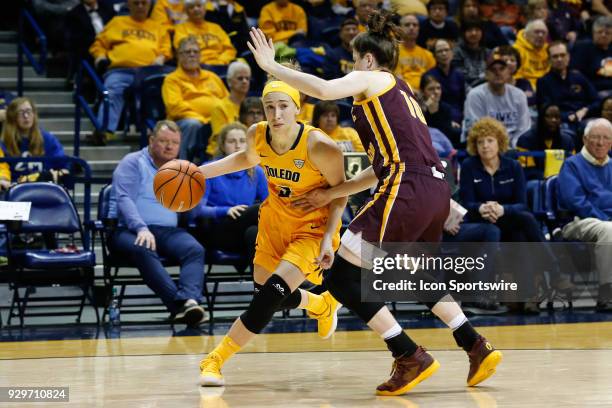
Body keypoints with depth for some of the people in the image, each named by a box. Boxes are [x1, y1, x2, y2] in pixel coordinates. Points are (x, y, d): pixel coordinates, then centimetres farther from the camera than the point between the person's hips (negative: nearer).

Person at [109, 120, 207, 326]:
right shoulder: (133, 163, 7)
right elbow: (124, 199, -7)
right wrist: (141, 228, -24)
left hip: (168, 231, 4)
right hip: (129, 230, -4)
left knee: (195, 249, -28)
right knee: (144, 250, -39)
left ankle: (190, 300, -52)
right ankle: (178, 304, -52)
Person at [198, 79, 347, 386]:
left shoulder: (320, 147, -29)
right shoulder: (257, 135, -14)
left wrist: (328, 238, -23)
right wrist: (200, 171, 1)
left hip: (312, 228, -6)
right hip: (275, 221, 6)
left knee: (271, 297, -20)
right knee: (268, 296, 16)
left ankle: (215, 361, -9)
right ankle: (323, 306, 48)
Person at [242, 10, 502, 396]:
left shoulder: (370, 79, 6)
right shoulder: (401, 91, 29)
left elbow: (323, 89, -16)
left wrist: (271, 66, -3)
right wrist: (332, 194, 29)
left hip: (408, 192, -9)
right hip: (437, 190, 9)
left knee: (341, 277, -2)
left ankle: (411, 358, -5)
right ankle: (478, 349, 27)